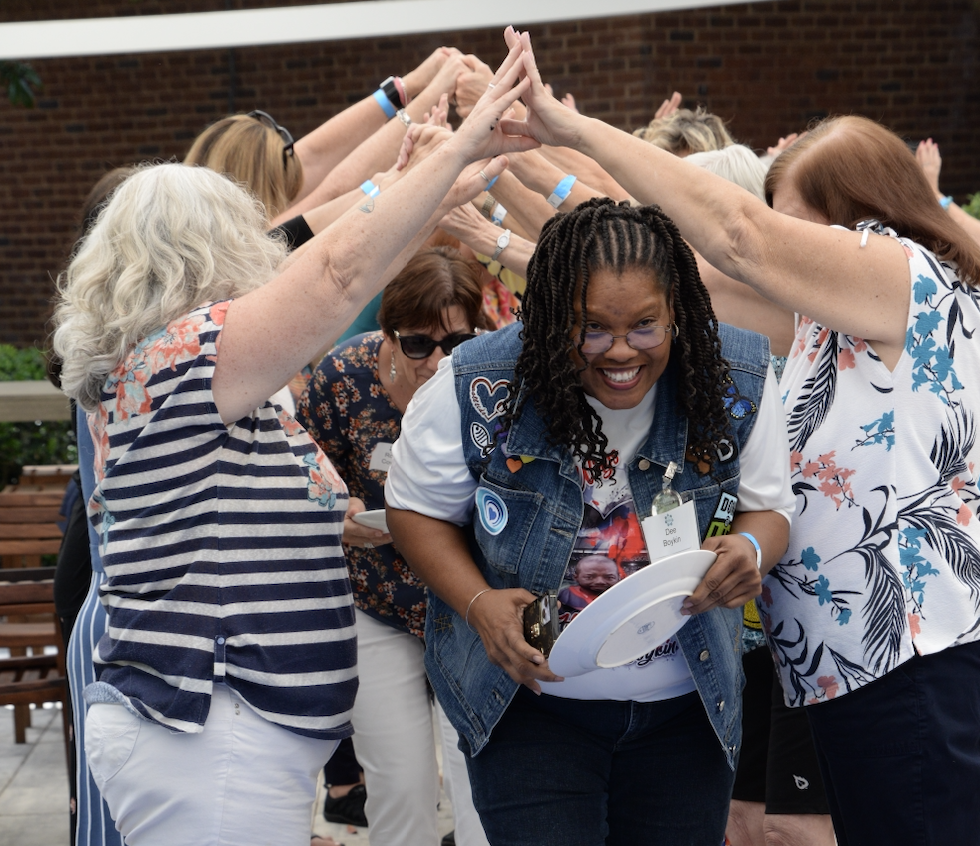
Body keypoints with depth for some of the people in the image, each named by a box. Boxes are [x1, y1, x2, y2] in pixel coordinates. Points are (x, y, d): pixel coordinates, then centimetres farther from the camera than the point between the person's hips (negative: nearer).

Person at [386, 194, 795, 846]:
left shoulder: (738, 383, -12)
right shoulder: (477, 390, -18)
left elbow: (768, 506, 2)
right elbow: (418, 508, -3)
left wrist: (750, 549, -23)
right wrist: (478, 604, -20)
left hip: (686, 704, 2)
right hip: (530, 696, -2)